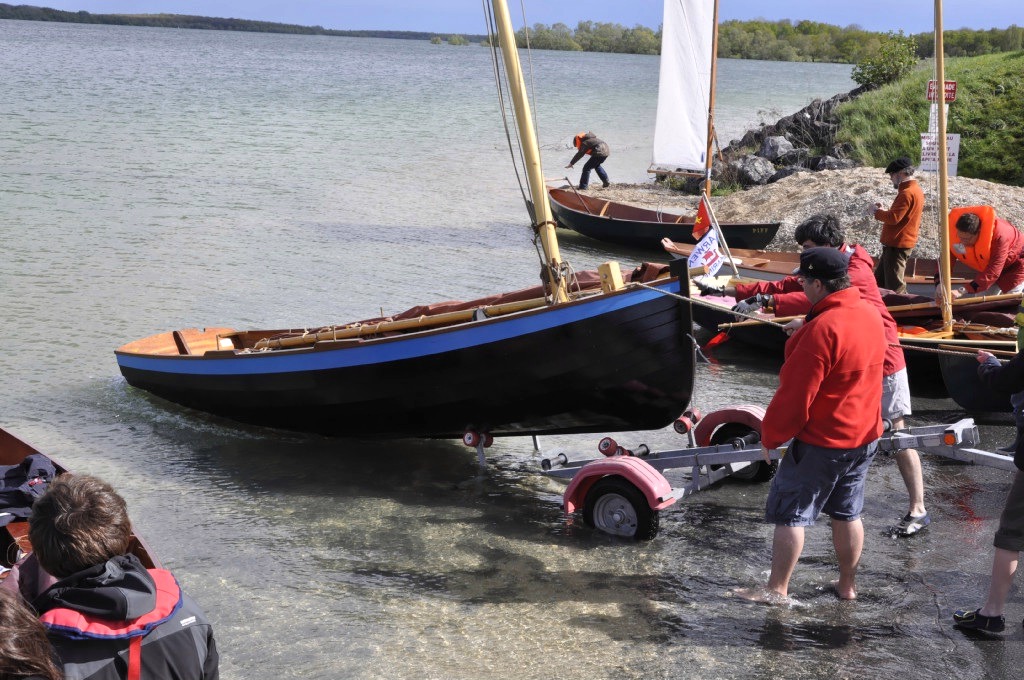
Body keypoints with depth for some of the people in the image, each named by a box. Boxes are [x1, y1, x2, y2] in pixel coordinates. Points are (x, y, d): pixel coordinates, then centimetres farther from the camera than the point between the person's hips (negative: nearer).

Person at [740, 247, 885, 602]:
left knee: (789, 513, 3)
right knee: (848, 513, 19)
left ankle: (778, 590, 10)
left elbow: (795, 394, -22)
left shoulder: (822, 330, -25)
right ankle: (848, 585, 28)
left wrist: (770, 435, -10)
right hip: (865, 437, 8)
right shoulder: (871, 314, 1)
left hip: (821, 442, -8)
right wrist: (807, 327, 18)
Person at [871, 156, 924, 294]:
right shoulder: (915, 189, 14)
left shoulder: (907, 193, -20)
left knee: (894, 285, -6)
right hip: (897, 242, 11)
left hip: (897, 244, -11)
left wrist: (877, 212, -9)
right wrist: (882, 211, 6)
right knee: (879, 280, 17)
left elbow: (894, 218, -25)